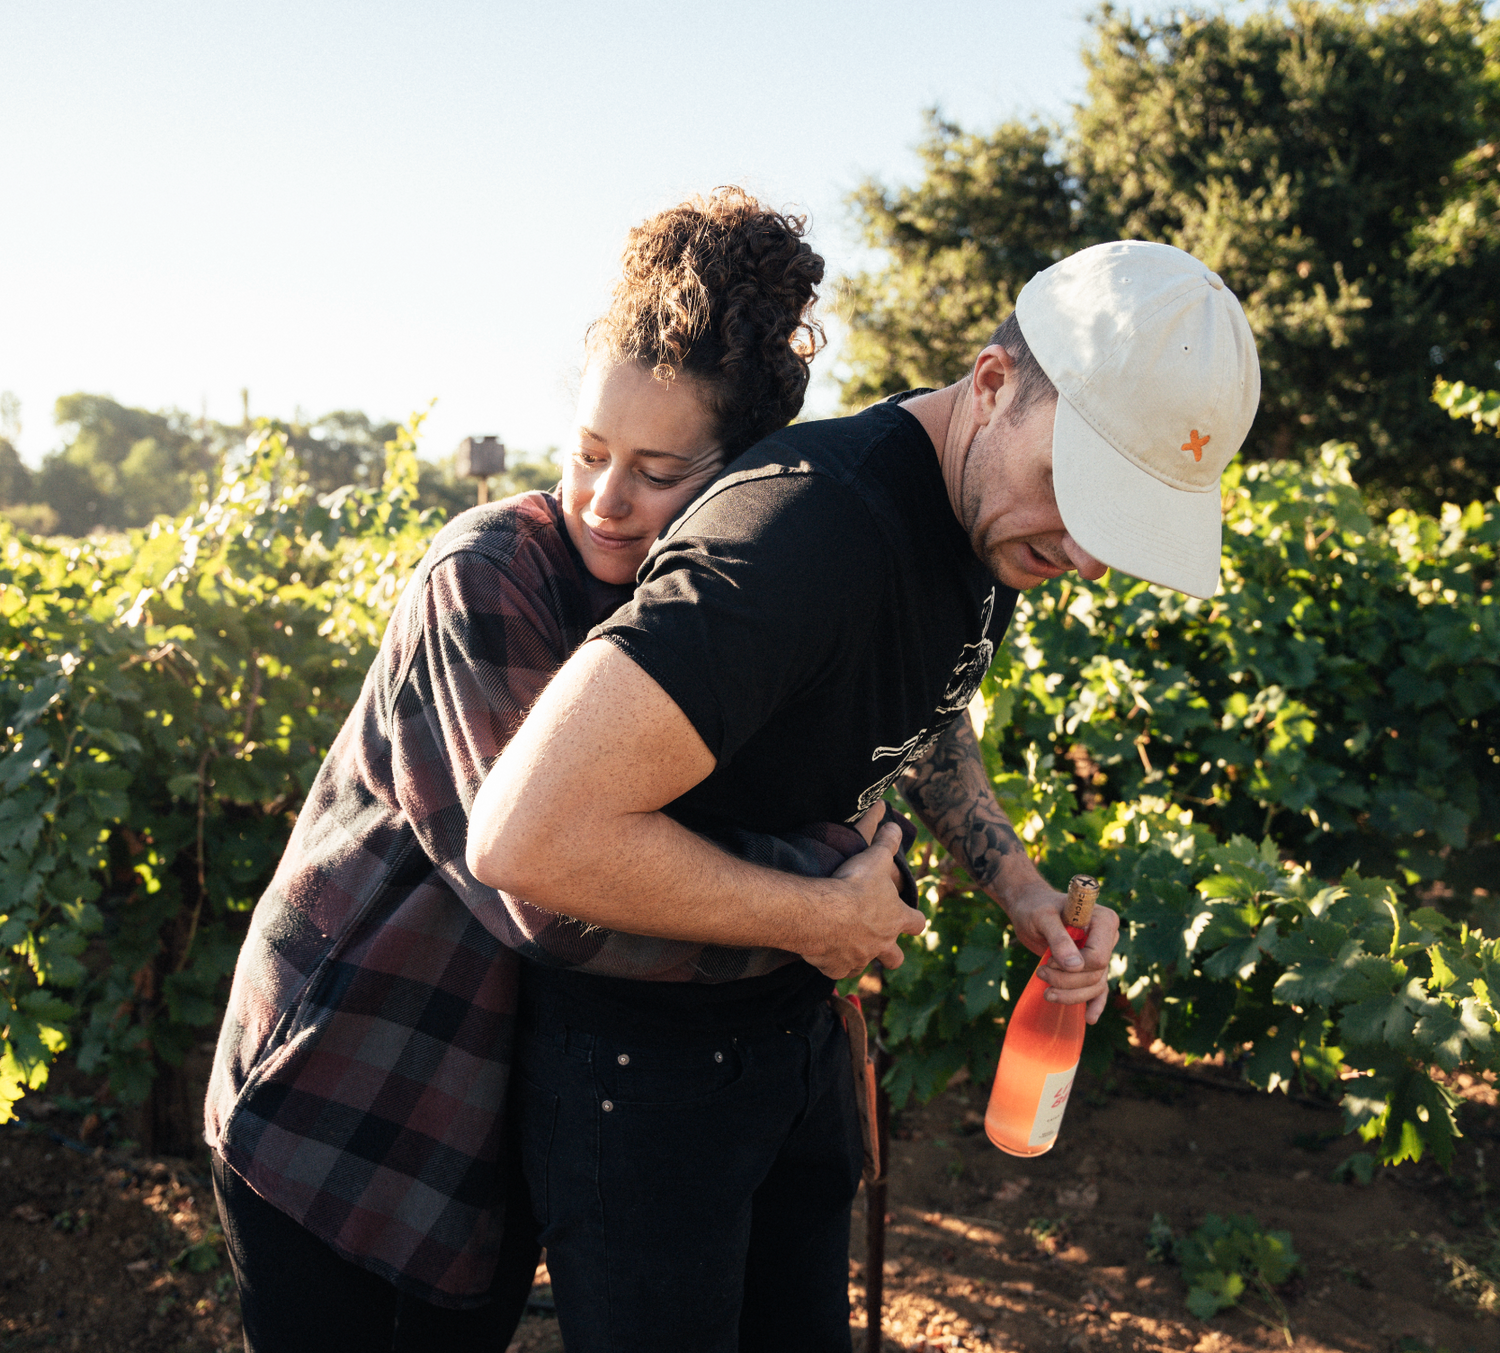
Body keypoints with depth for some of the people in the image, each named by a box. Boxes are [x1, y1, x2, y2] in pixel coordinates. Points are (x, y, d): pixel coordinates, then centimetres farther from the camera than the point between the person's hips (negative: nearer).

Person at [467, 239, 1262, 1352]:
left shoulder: (997, 513, -3)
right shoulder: (818, 525, -34)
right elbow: (528, 832, -40)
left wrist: (1019, 887, 1)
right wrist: (820, 918, -26)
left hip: (793, 1025, 8)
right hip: (640, 1046, -8)